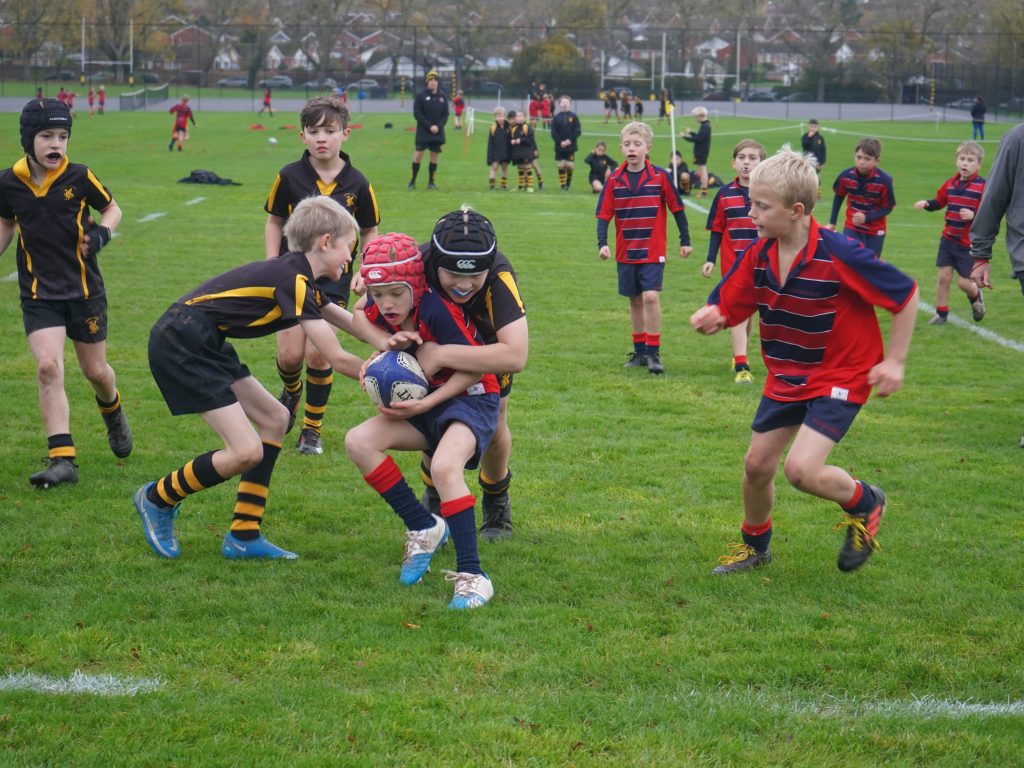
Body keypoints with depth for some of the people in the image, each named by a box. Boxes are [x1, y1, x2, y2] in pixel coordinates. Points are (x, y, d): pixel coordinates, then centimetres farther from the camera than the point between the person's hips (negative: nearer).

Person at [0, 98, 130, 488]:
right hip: (38, 293, 0)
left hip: (84, 289, 0)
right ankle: (62, 460, -13)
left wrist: (101, 233, -15)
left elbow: (112, 209, 4)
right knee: (48, 366, -16)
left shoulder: (79, 177, -12)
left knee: (95, 370, 11)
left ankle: (113, 415, 47)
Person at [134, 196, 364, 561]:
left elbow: (354, 324, 18)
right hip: (180, 343, -11)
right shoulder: (294, 281, -16)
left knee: (274, 419, 12)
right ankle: (158, 499, 11)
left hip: (203, 344, 11)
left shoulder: (300, 280, 13)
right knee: (247, 452, -13)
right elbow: (337, 359, -16)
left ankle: (243, 537, 14)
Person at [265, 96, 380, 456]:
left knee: (317, 354, -8)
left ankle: (313, 427, 13)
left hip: (334, 279, -1)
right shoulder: (289, 176, -6)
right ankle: (292, 392, 32)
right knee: (290, 354, -6)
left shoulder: (356, 183, -6)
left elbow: (369, 231, 7)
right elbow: (274, 222, 7)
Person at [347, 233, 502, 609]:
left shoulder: (437, 310, -27)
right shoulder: (377, 311, -8)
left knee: (445, 466, -34)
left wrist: (426, 404, -26)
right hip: (426, 400, 8)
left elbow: (475, 369, -21)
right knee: (358, 443, -11)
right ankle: (424, 528, 2)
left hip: (472, 398, -8)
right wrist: (384, 348, -6)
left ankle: (472, 576, -27)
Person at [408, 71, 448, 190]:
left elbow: (445, 114, 8)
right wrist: (429, 126, -15)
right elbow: (417, 113, -8)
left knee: (434, 156, 5)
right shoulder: (421, 95, -5)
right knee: (418, 154, -7)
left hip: (438, 132, 3)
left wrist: (438, 126, -10)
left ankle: (431, 182, 13)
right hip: (423, 131, -3)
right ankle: (412, 181, 1)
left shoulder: (442, 96, 6)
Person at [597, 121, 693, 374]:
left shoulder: (660, 177, -8)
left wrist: (685, 241, 4)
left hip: (653, 251, -3)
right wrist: (602, 243, -16)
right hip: (625, 252, 3)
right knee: (635, 300, 11)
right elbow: (604, 215, -2)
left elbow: (677, 209, 1)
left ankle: (654, 352, -7)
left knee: (650, 296, -15)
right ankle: (640, 351, 22)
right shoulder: (614, 180, -2)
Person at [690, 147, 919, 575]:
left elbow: (906, 293, -15)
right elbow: (727, 307, 0)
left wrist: (894, 361, -13)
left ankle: (864, 504, 13)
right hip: (785, 376, 6)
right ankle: (755, 545, 39)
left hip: (840, 376, -6)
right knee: (757, 464, 12)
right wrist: (710, 318, -25)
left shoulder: (839, 255, -26)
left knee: (801, 469, -19)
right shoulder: (758, 255, -8)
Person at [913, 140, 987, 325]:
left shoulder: (982, 187, -15)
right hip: (948, 239, 4)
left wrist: (973, 215, -31)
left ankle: (976, 297, 34)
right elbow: (939, 202, 16)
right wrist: (926, 204, -2)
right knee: (943, 276, 2)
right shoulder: (950, 184, 2)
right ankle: (941, 313, 16)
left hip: (970, 243, -4)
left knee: (964, 282, 0)